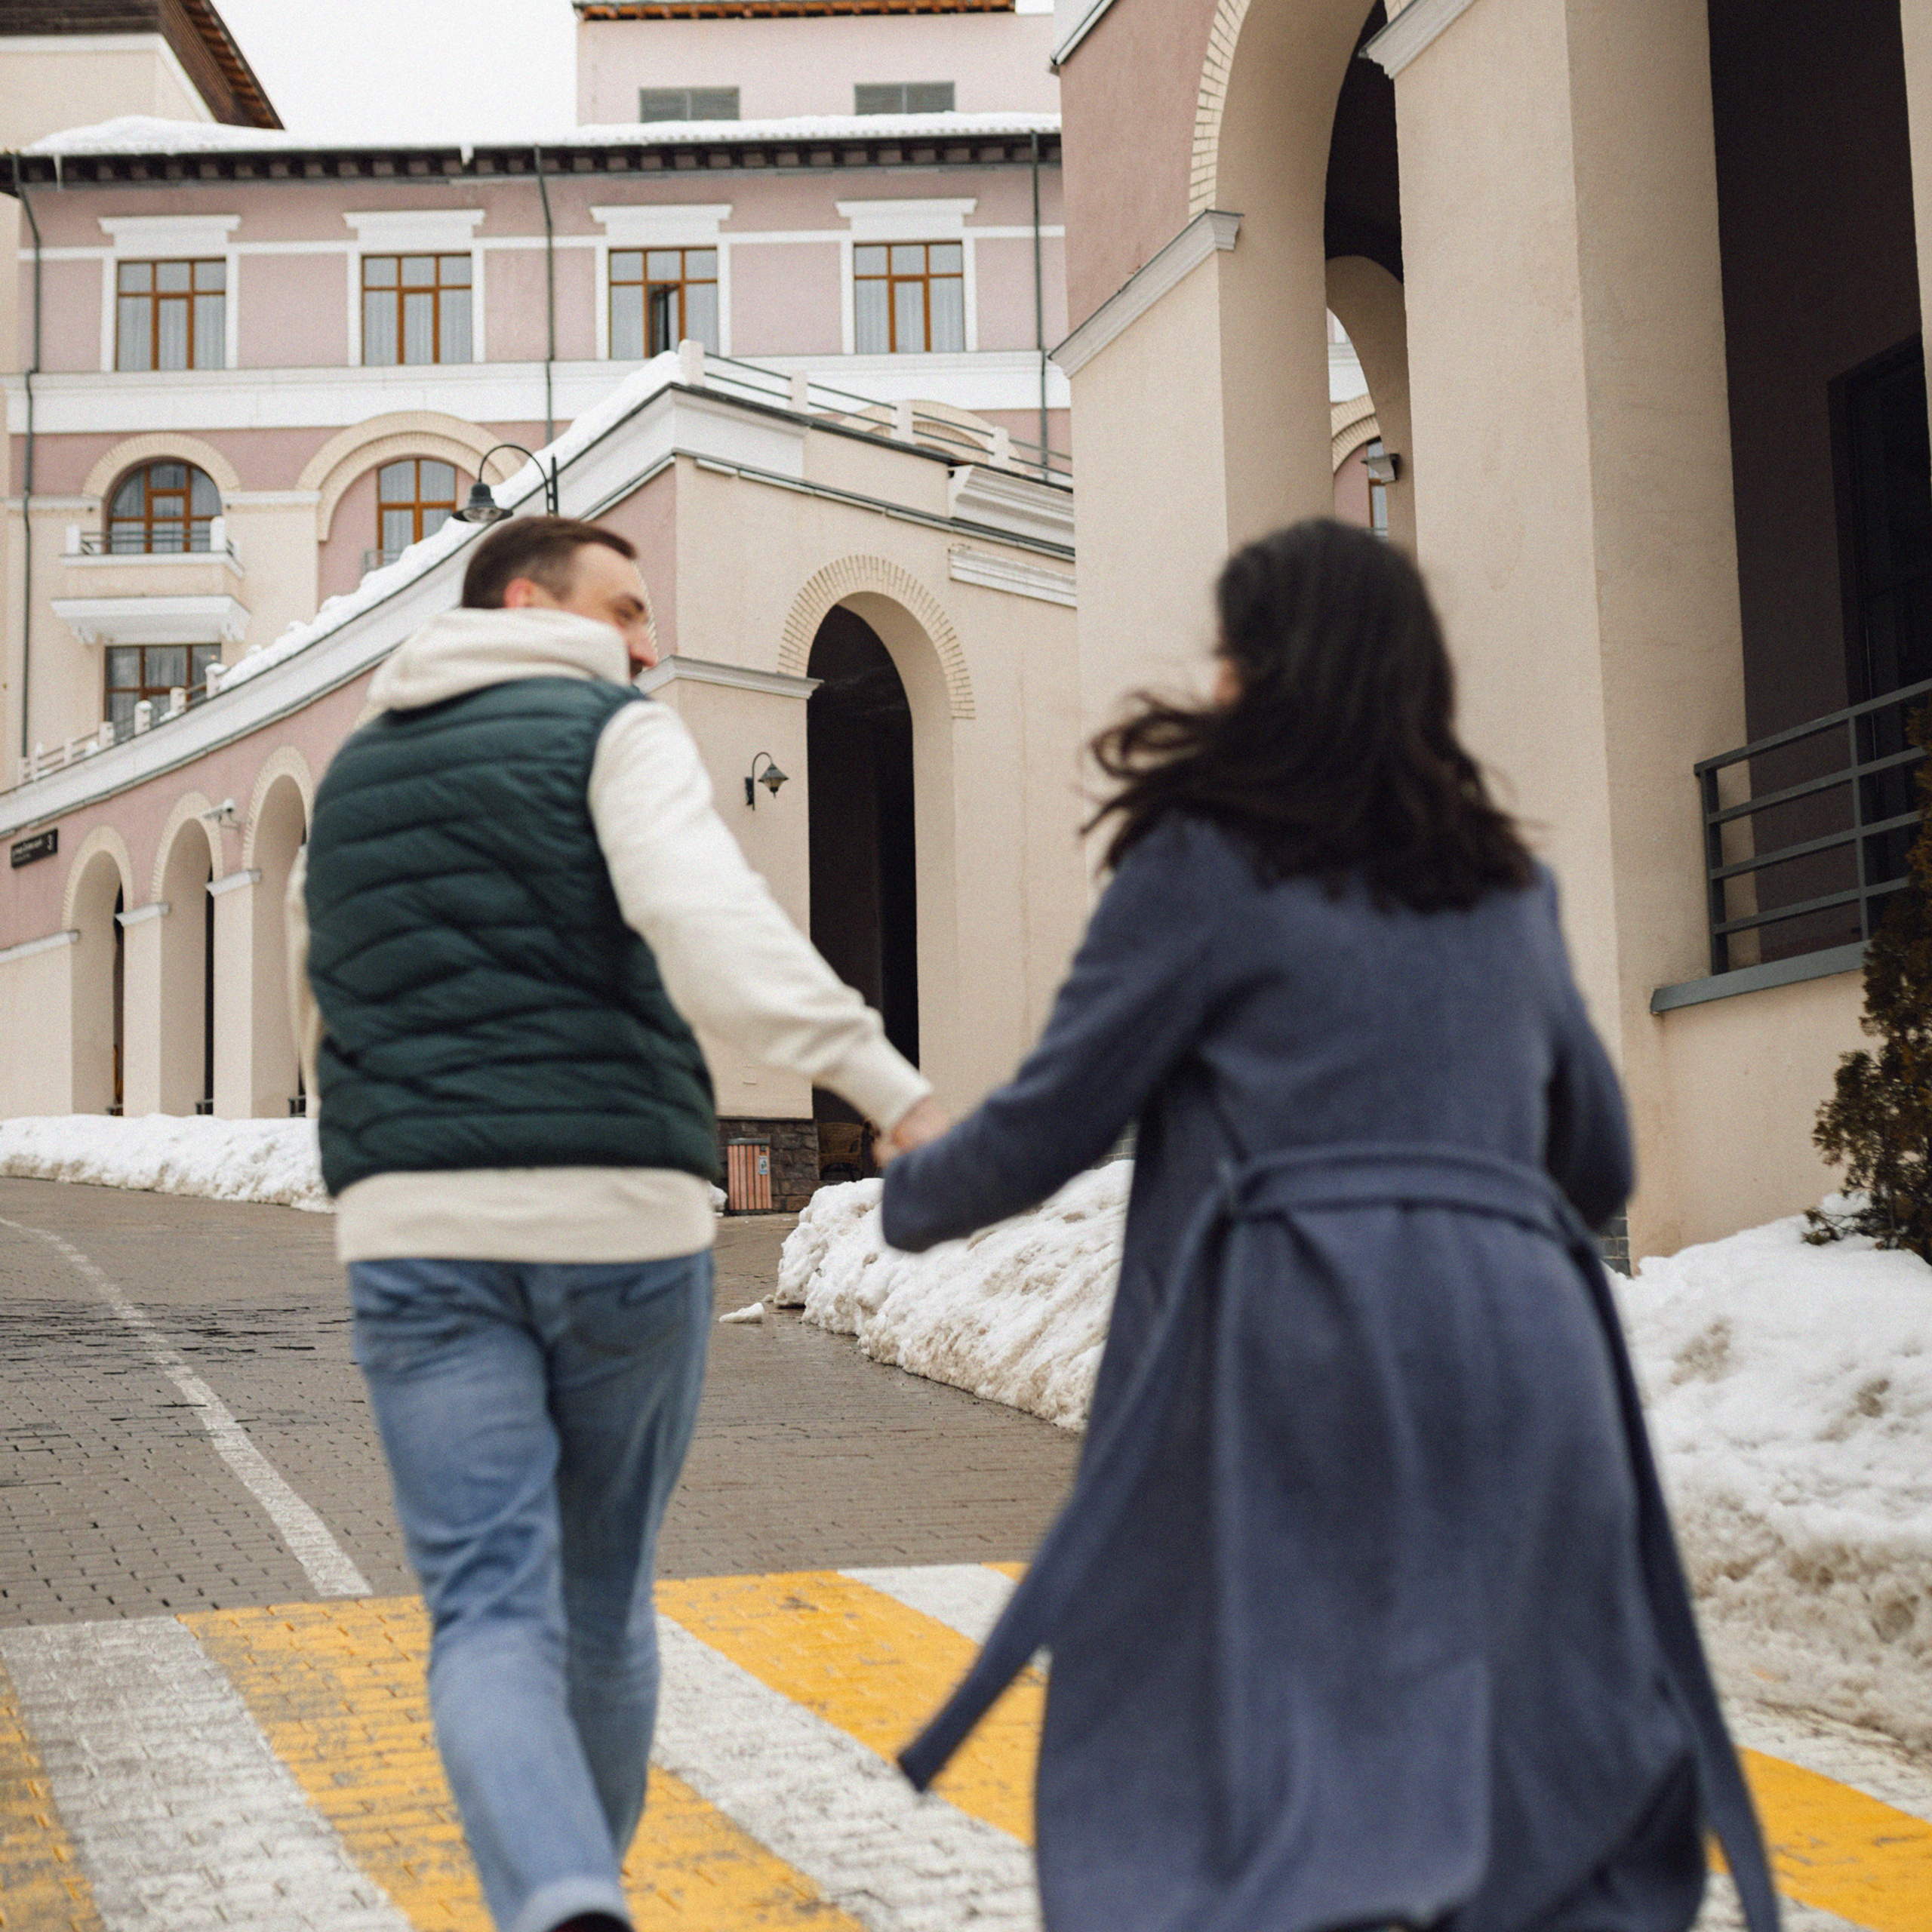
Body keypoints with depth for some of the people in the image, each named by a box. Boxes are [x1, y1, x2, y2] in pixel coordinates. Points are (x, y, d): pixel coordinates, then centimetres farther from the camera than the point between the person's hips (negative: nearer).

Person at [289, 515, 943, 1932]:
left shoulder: (348, 781, 19)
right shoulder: (615, 734, 0)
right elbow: (714, 927, -20)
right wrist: (895, 1089, -25)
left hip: (419, 1230, 3)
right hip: (621, 1218, -2)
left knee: (490, 1615, -3)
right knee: (602, 1594, 16)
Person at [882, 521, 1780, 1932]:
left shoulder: (1208, 863, 2)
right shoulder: (1511, 888, 19)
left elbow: (1049, 1124, 3)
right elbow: (1599, 1163, 25)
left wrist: (913, 1198, 23)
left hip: (1299, 1344, -5)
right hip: (1522, 1334, 5)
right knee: (1560, 1788, 12)